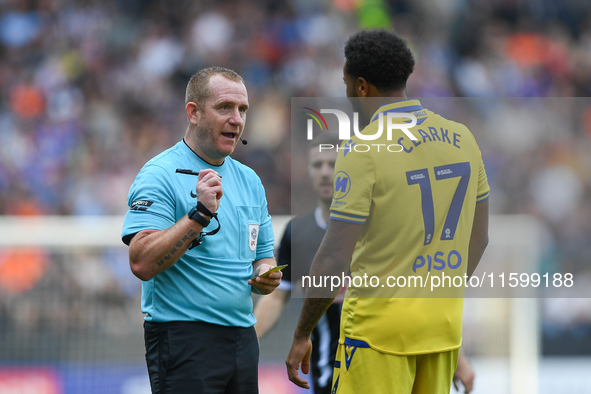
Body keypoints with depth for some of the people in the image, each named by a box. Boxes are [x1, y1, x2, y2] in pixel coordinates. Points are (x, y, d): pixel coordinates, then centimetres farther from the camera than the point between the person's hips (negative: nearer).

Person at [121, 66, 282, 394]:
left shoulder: (249, 180, 14)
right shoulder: (160, 175, -9)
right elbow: (142, 263, -19)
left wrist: (266, 277, -1)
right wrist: (201, 213, -25)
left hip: (242, 338, 7)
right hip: (183, 338, -7)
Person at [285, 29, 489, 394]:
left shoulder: (363, 149, -14)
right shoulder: (460, 138, 5)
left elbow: (334, 260, -16)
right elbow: (478, 238, 14)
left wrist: (302, 336, -7)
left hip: (380, 326, -6)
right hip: (445, 323, 6)